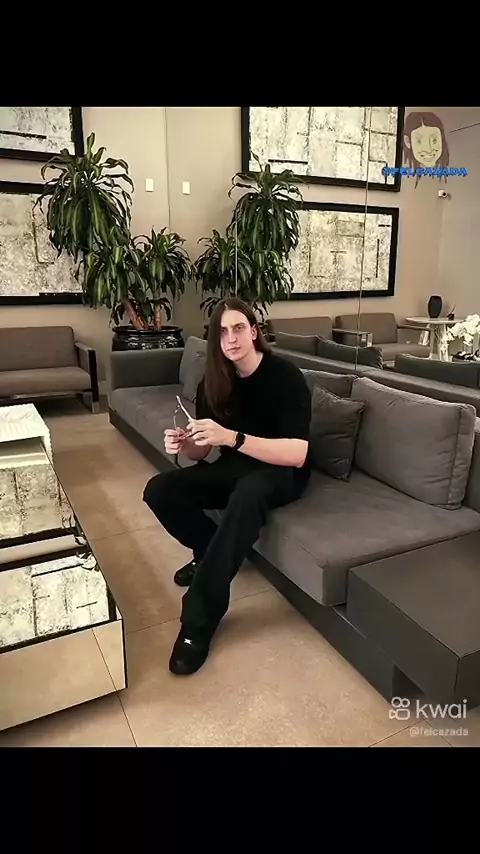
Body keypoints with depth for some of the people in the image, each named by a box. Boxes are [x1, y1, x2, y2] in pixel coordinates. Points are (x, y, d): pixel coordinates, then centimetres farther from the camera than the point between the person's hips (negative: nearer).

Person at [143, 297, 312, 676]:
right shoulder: (214, 382, -4)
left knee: (248, 493, -41)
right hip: (235, 467, 5)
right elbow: (202, 450, 1)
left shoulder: (285, 376, -20)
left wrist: (232, 437, -40)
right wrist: (183, 444, -24)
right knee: (159, 491, -16)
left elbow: (297, 454, -30)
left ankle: (199, 619, -31)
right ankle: (210, 551, 9)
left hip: (280, 474, -5)